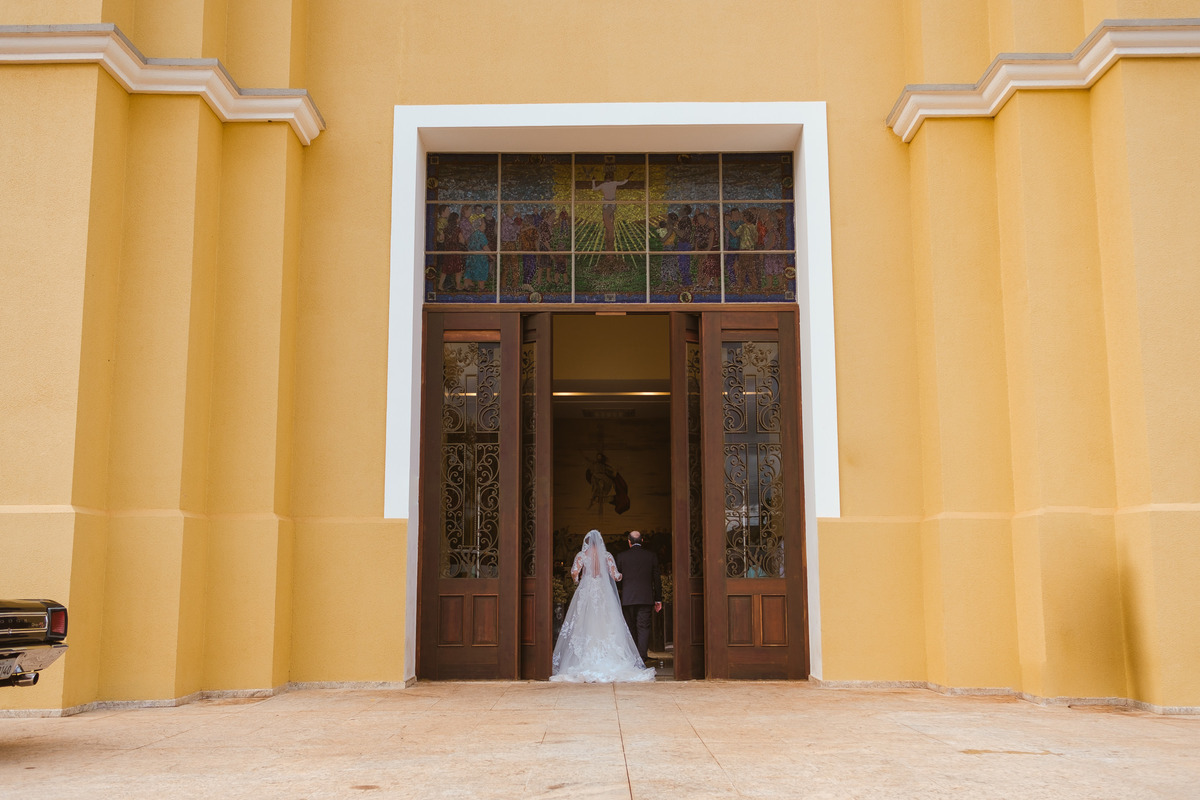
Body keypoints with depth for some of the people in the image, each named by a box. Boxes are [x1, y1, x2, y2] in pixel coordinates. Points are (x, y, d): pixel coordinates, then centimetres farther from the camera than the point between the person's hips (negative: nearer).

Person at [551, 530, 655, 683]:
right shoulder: (607, 556, 6)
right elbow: (615, 575, 1)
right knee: (607, 627, 1)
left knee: (585, 626, -1)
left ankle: (585, 662, -6)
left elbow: (574, 572, -10)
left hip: (586, 592, -1)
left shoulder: (581, 555, 2)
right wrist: (621, 576, 23)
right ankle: (609, 662, -4)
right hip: (604, 594, 1)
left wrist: (577, 581, 10)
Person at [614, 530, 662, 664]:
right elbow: (656, 578, 7)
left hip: (627, 599, 0)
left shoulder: (621, 556, 2)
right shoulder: (651, 556, 4)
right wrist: (658, 599, 13)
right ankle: (641, 659, -11)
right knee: (643, 628, -2)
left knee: (630, 629, 8)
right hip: (645, 598, 0)